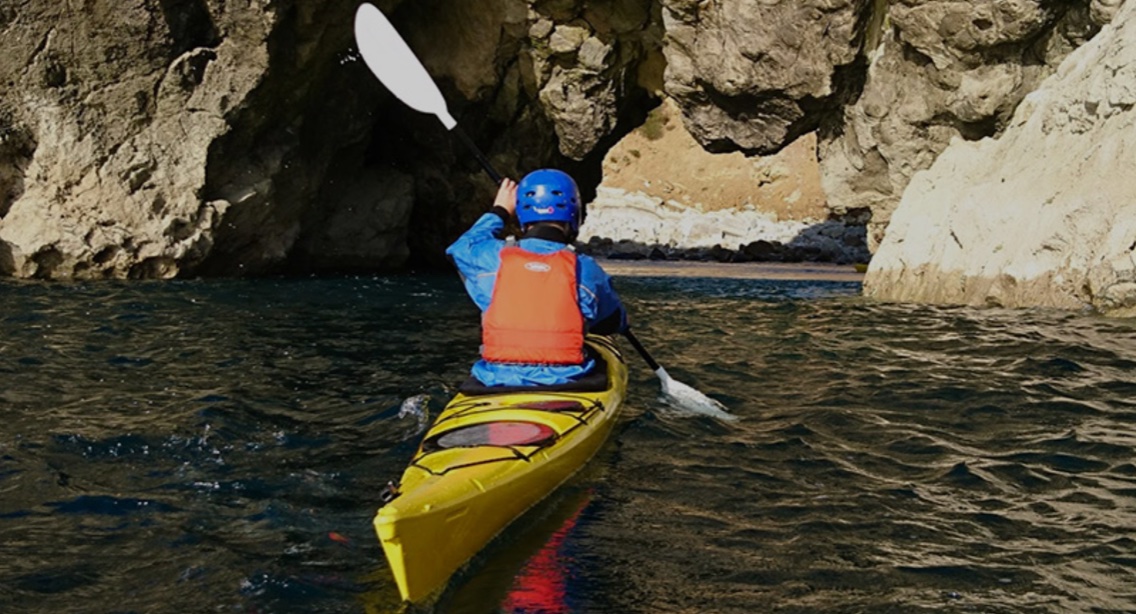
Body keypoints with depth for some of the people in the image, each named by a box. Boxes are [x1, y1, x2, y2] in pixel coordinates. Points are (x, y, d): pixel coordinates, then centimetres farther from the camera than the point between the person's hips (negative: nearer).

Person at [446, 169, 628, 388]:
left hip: (498, 380, 1)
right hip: (564, 383, -1)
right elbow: (616, 323, 11)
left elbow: (460, 248, 23)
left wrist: (498, 212, 33)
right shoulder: (584, 269, -6)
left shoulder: (494, 258, -3)